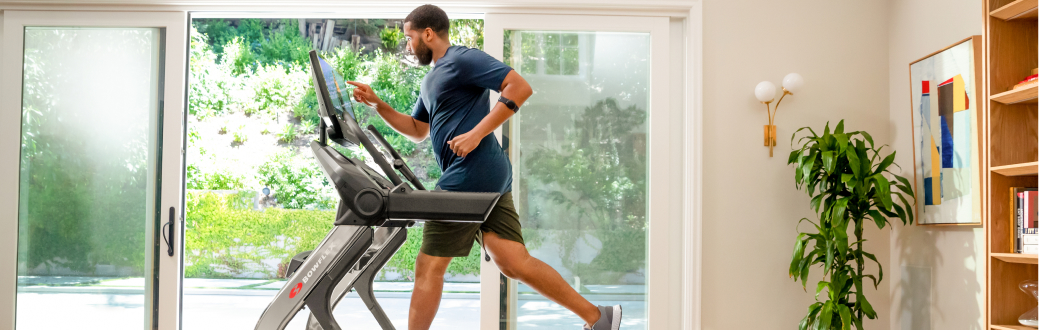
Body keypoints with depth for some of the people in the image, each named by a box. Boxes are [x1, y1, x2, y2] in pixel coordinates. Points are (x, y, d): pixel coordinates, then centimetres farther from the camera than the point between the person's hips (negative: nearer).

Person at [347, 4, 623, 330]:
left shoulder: (462, 59, -6)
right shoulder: (431, 80, 25)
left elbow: (520, 87, -16)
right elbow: (417, 130, 31)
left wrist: (476, 134, -19)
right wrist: (377, 104, 19)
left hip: (473, 173, -9)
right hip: (489, 178, 9)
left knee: (429, 266, -1)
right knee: (515, 263, 2)